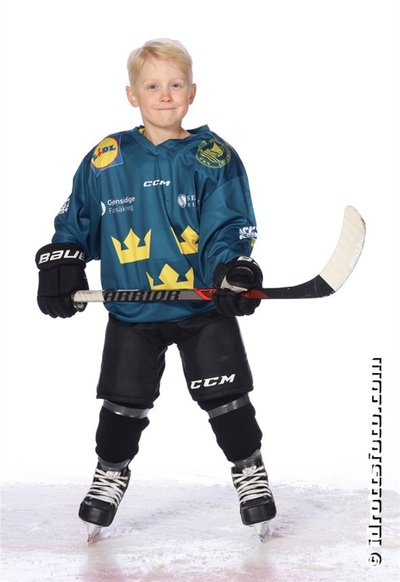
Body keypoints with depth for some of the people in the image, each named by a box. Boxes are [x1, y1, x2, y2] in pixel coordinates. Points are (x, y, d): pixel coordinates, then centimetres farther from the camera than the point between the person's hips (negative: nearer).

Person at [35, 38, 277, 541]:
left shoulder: (213, 157, -4)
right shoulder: (105, 160, 1)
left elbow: (230, 228, -8)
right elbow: (76, 221, 10)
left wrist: (235, 273, -23)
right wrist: (60, 265, -2)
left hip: (205, 308, -1)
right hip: (131, 311, 2)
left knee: (225, 396, 2)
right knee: (123, 401, 8)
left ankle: (249, 469, 22)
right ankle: (110, 472, 30)